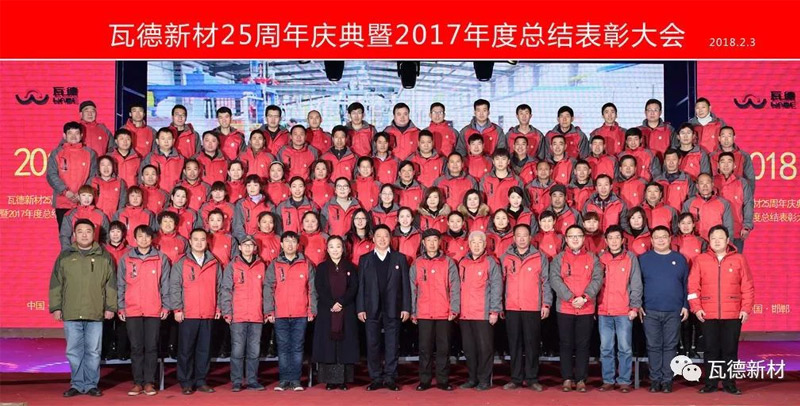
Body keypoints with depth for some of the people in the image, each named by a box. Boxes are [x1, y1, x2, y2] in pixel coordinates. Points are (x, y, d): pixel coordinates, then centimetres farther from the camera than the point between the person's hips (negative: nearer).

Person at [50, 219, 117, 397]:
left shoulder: (104, 257, 7)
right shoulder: (64, 256, 9)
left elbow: (111, 284, 6)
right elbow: (56, 284, 9)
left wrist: (110, 307, 1)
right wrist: (56, 307, 4)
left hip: (96, 315, -1)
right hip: (71, 314, 1)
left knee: (93, 352, 2)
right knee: (74, 352, 5)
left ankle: (91, 385, 11)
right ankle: (77, 384, 14)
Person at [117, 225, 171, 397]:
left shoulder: (161, 259, 5)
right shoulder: (126, 259, 6)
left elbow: (165, 284, 5)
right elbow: (120, 285, 7)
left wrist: (166, 306, 0)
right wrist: (120, 307, 2)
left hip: (154, 311, -1)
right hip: (132, 310, 1)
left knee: (151, 347, 1)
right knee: (136, 348, 3)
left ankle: (149, 382, 6)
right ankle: (138, 382, 8)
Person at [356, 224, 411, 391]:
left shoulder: (400, 258, 7)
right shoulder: (364, 259, 9)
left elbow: (405, 285, 3)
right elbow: (360, 285, 5)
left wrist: (406, 308, -4)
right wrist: (360, 308, -3)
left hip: (393, 309, -1)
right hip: (372, 309, 1)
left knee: (392, 345, 1)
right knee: (372, 345, 3)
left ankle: (390, 378, 8)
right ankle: (376, 378, 11)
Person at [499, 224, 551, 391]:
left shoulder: (540, 257, 4)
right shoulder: (505, 258, 7)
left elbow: (546, 282, 4)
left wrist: (546, 304, -3)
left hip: (533, 308, -1)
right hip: (512, 308, 1)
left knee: (532, 343, 1)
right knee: (514, 344, 5)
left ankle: (532, 378, 9)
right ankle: (516, 378, 11)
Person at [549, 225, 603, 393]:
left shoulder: (592, 258, 9)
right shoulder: (558, 258, 6)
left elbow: (597, 279, -1)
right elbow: (555, 279, -6)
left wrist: (585, 297, -16)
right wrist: (570, 298, -17)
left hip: (586, 309, 1)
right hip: (564, 308, 0)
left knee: (583, 345, 3)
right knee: (566, 344, 3)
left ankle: (581, 379, 9)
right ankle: (567, 378, 10)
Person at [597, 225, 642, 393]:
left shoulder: (631, 258, 3)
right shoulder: (601, 259, 10)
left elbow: (636, 284, 1)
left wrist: (634, 307, -6)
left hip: (624, 311, -3)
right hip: (603, 311, 3)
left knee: (625, 348, 0)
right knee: (606, 348, 5)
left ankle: (624, 381, 6)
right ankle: (608, 380, 13)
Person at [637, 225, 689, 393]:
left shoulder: (680, 259, 7)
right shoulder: (643, 259, 5)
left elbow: (686, 284, 7)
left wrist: (686, 306, 1)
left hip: (674, 311, 0)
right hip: (650, 311, 0)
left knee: (670, 346, 3)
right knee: (653, 346, 3)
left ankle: (667, 380, 9)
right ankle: (655, 379, 10)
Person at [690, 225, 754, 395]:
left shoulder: (739, 259, 4)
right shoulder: (700, 259, 4)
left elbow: (747, 286, 3)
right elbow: (693, 286, 2)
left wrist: (746, 308, -3)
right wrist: (696, 308, -6)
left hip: (733, 315, 0)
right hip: (708, 315, 0)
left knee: (730, 350, 4)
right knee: (711, 350, 5)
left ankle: (729, 383, 13)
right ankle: (711, 382, 12)